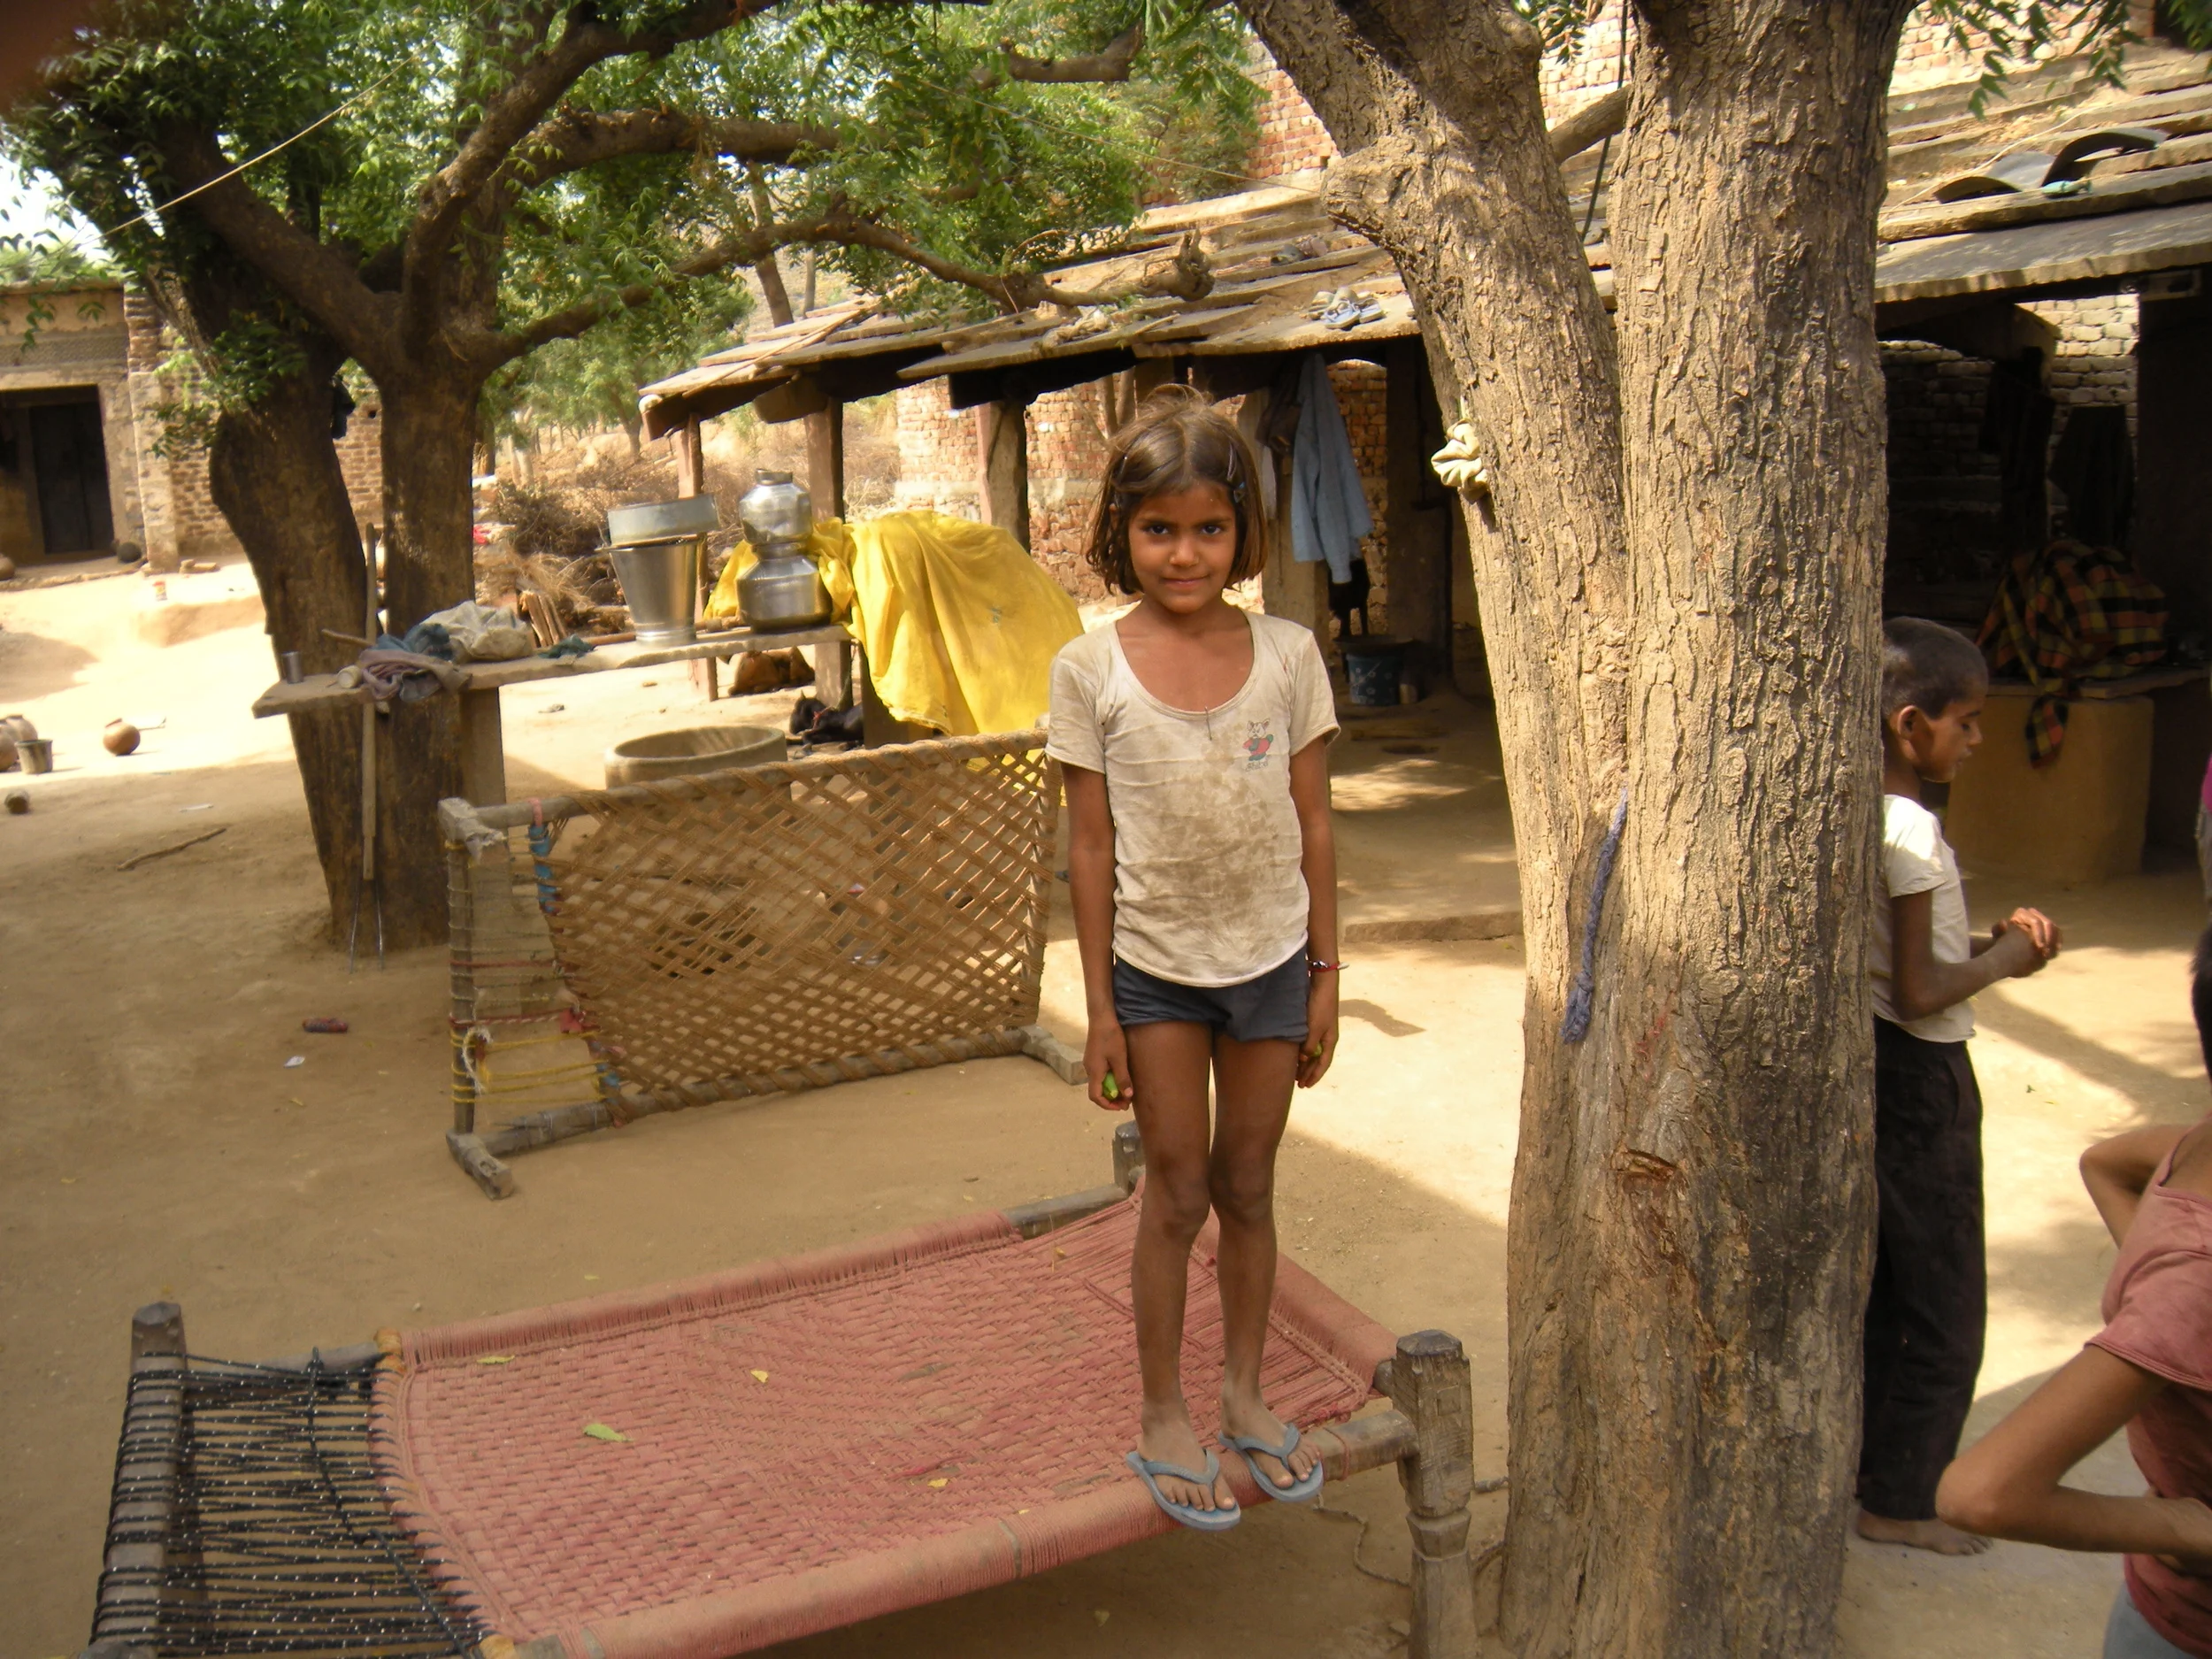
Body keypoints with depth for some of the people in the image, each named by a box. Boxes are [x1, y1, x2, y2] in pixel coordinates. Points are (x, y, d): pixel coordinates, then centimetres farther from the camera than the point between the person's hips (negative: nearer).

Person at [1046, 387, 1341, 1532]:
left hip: (1270, 961, 2)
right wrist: (1100, 1008, -5)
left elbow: (1313, 826, 1)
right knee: (1176, 1192, 8)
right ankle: (1163, 1416, 25)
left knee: (1249, 1189, 14)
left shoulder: (1287, 654, -4)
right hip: (1155, 968, -1)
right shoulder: (1091, 669, -8)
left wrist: (1324, 975, 2)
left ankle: (1243, 1396, 33)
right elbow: (1091, 847, -6)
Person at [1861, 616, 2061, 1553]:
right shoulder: (1911, 829, -23)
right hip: (1921, 1077, -9)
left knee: (1879, 1288, 20)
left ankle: (1859, 1466, 33)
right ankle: (1896, 1502, 19)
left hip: (1869, 1060, 9)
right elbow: (1918, 994, -23)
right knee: (1944, 1309, 6)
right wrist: (2005, 960, -7)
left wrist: (1989, 940, 3)